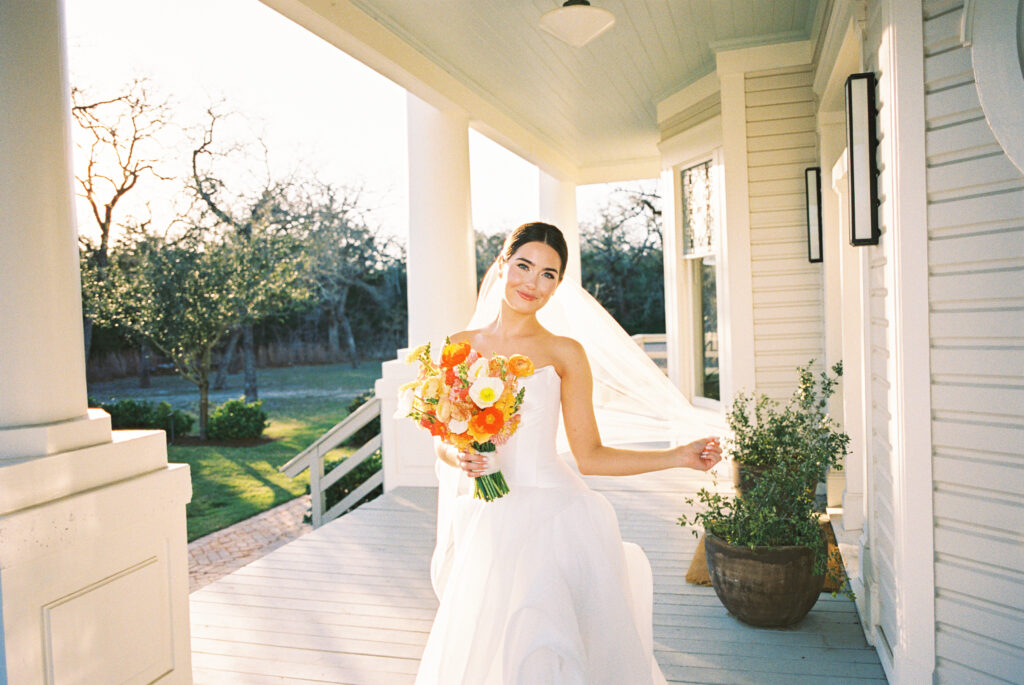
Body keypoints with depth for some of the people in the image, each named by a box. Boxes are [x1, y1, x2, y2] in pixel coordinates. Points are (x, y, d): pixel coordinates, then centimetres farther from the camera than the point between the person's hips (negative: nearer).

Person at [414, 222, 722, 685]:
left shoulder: (564, 354, 2)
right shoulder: (461, 347, 8)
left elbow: (590, 456, 3)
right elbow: (443, 442, 14)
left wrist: (679, 456, -2)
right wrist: (459, 457, -9)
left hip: (551, 517, -2)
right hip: (482, 522, 2)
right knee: (480, 648, -5)